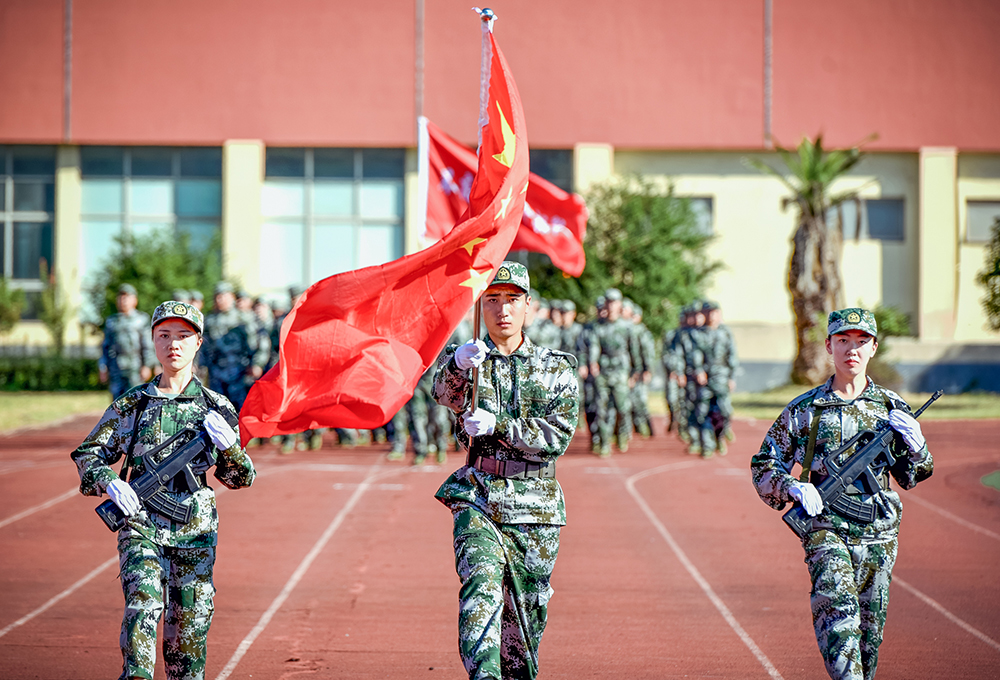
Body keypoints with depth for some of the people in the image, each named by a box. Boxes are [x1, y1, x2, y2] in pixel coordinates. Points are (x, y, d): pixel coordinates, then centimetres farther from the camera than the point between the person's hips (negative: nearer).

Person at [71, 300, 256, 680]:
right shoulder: (131, 404, 4)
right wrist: (109, 482, -13)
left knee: (187, 632, 5)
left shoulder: (216, 407, 5)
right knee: (143, 605, -24)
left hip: (194, 533, 1)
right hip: (141, 524, -1)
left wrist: (229, 446, -14)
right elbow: (88, 454, 8)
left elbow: (239, 478, 8)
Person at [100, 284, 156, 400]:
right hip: (116, 367, 3)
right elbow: (105, 346, 15)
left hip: (135, 368, -3)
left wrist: (147, 366, -8)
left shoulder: (142, 319, 6)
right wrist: (103, 368, 9)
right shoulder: (111, 321, 14)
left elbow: (148, 345, 1)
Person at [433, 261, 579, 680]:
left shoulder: (557, 368, 6)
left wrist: (497, 424, -17)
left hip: (533, 505, 1)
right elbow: (447, 394, -18)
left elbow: (558, 436, -6)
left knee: (525, 610, 8)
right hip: (477, 496, -1)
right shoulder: (465, 360, 5)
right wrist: (457, 365, -40)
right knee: (481, 584, -24)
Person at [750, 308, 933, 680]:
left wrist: (915, 444, -5)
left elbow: (911, 477, 16)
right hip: (826, 529, -3)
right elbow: (763, 467, 6)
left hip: (878, 536, 3)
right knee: (838, 612, -22)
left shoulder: (892, 408, 8)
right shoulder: (804, 411, 1)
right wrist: (793, 488, -13)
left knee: (869, 630, 9)